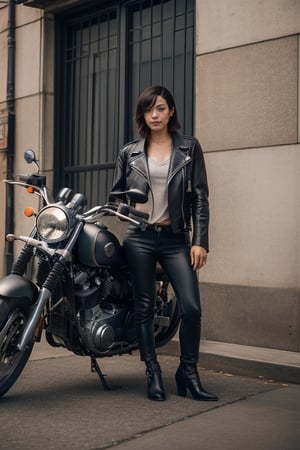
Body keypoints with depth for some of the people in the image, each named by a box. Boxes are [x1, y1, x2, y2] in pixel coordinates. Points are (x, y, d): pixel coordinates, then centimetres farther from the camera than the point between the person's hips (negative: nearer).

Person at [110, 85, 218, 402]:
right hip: (139, 238, 1)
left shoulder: (189, 148, 5)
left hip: (175, 239, -1)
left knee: (191, 307, -9)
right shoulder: (129, 153, 8)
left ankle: (188, 373, 9)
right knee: (144, 309, 4)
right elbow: (115, 193, 17)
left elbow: (200, 197, 2)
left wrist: (200, 241, -6)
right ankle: (153, 374, 16)